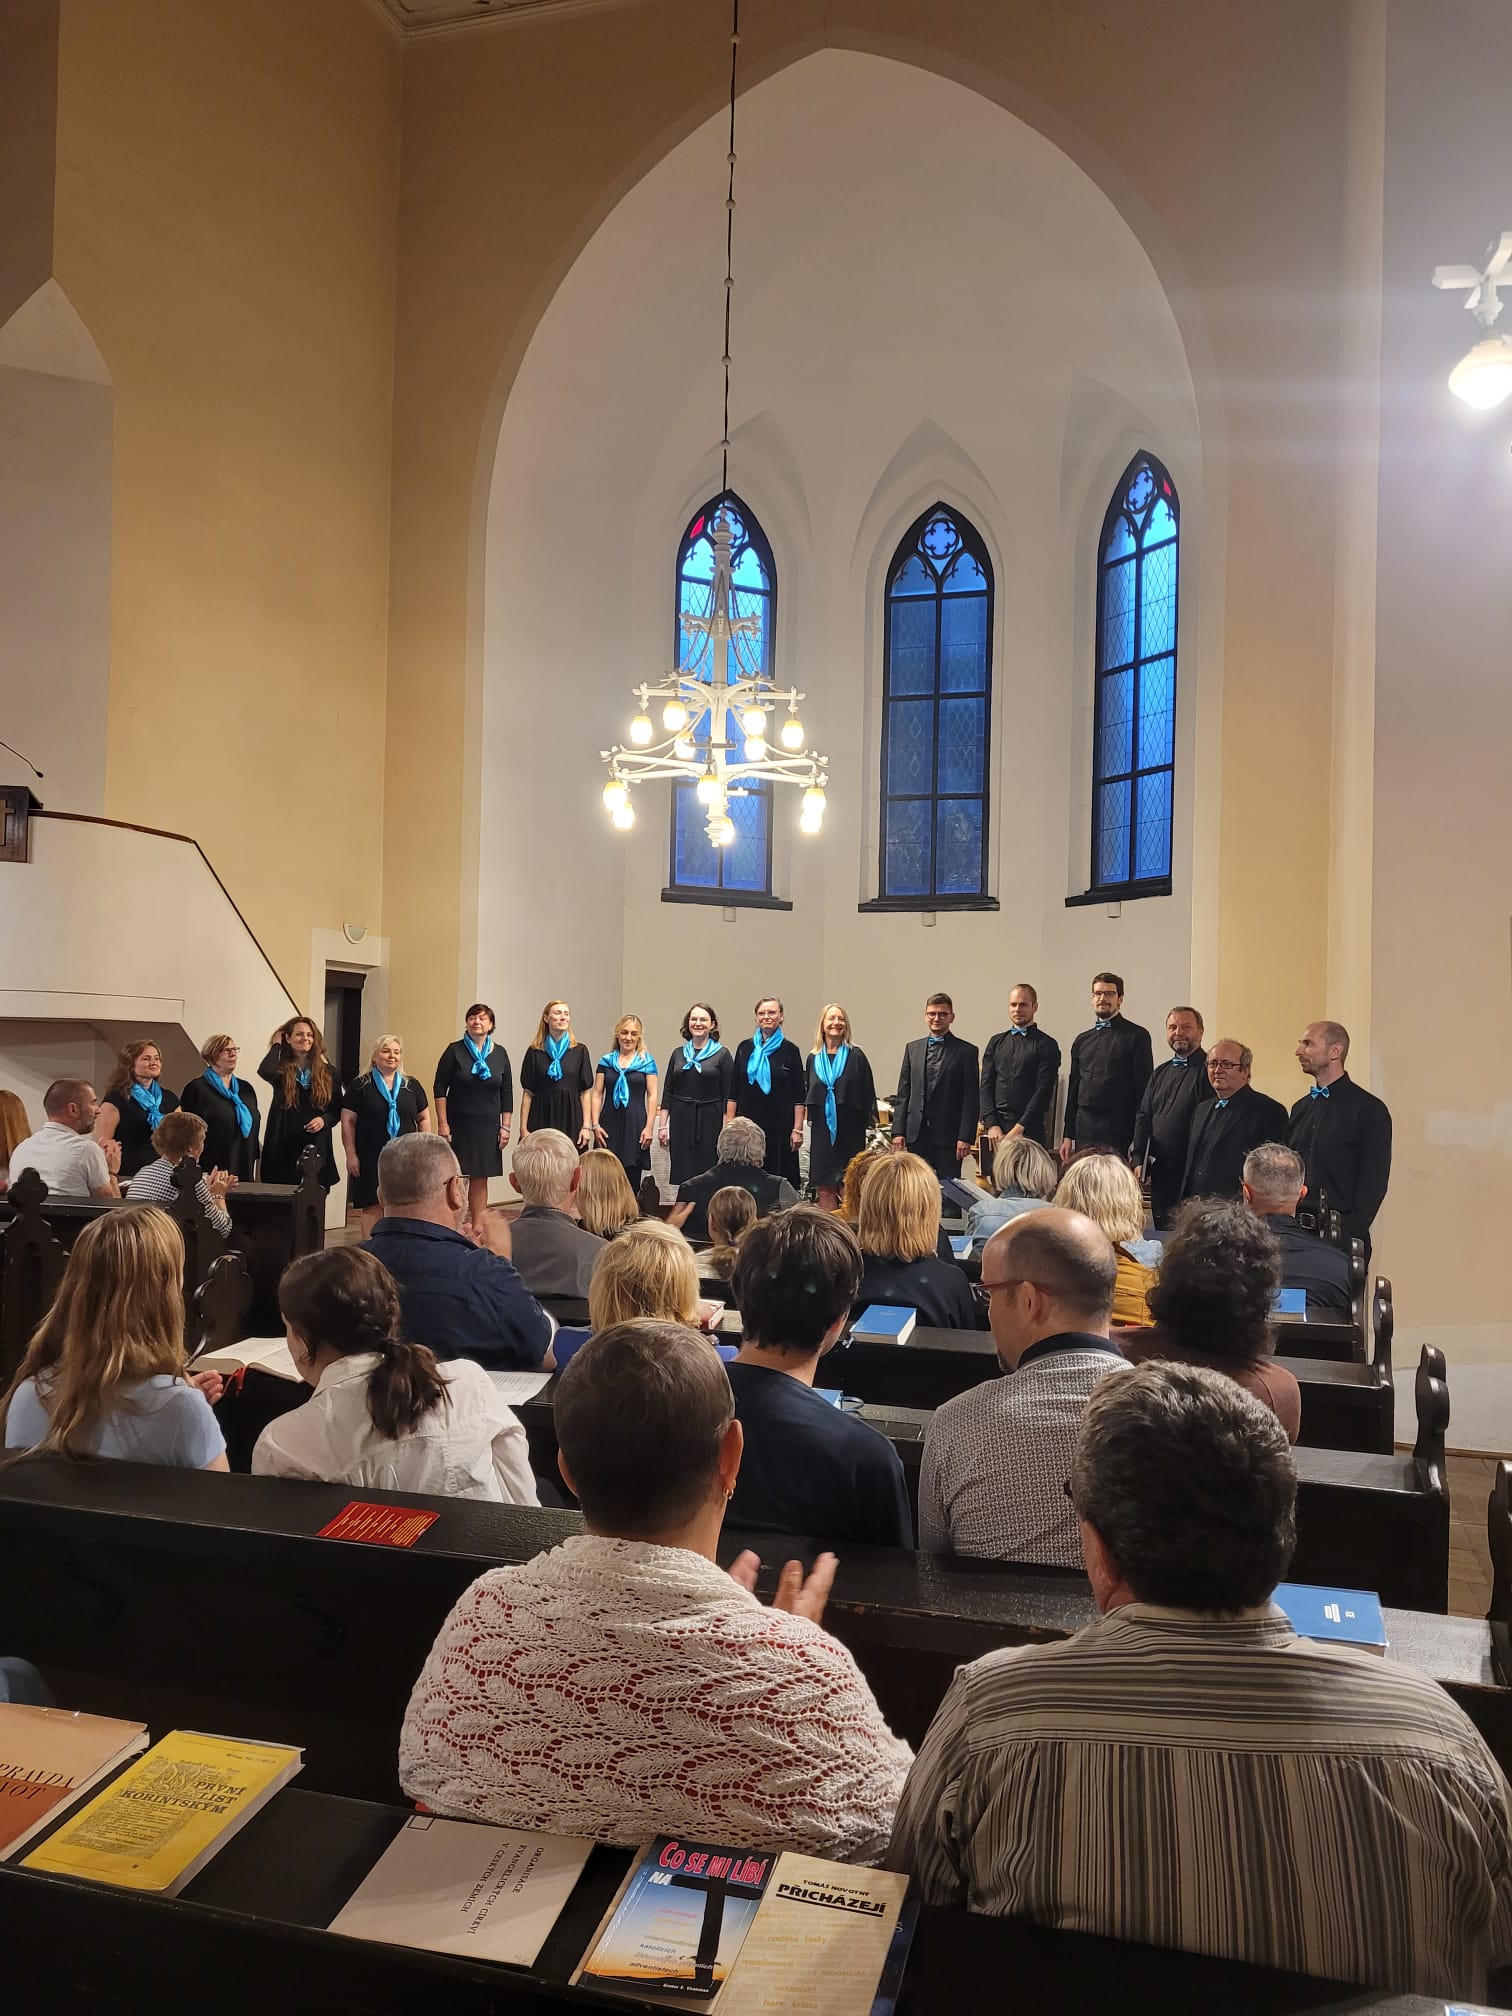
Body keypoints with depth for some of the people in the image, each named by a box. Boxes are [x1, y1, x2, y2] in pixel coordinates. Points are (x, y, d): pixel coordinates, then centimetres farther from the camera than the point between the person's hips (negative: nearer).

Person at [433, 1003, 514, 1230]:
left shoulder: (500, 1053, 6)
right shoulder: (454, 1051, -2)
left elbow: (507, 1093, 8)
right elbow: (439, 1089, -3)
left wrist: (506, 1127, 4)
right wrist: (442, 1123, -10)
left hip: (487, 1126, 3)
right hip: (458, 1124, -3)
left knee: (480, 1179, 6)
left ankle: (477, 1227, 13)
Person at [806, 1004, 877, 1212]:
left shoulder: (856, 1056, 0)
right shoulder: (813, 1058, 9)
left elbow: (868, 1093, 0)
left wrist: (870, 1122, -4)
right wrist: (810, 1120, 10)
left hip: (850, 1130, -3)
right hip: (821, 1129, 3)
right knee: (824, 1189, 3)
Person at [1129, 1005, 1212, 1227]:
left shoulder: (1209, 1070, -6)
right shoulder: (1159, 1074, 18)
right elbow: (1143, 1116, 15)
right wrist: (1138, 1159, 3)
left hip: (1193, 1173, -7)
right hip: (1159, 1172, 7)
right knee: (1162, 1232, 11)